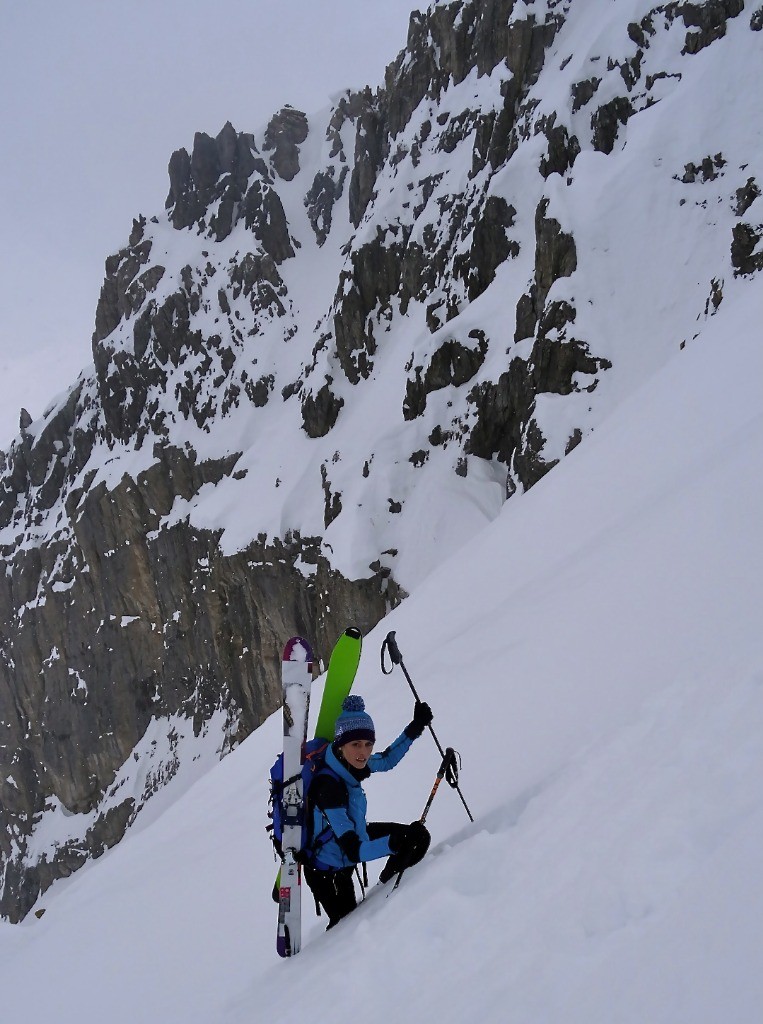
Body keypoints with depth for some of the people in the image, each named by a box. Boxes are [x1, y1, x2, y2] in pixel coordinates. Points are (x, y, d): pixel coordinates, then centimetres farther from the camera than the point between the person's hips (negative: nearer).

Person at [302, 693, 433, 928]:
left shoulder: (352, 764, -16)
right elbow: (354, 851, -39)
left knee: (418, 837, 4)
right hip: (327, 870, -7)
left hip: (355, 835, 7)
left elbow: (387, 760, 8)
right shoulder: (328, 787, -39)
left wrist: (416, 726, 0)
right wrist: (396, 842, -52)